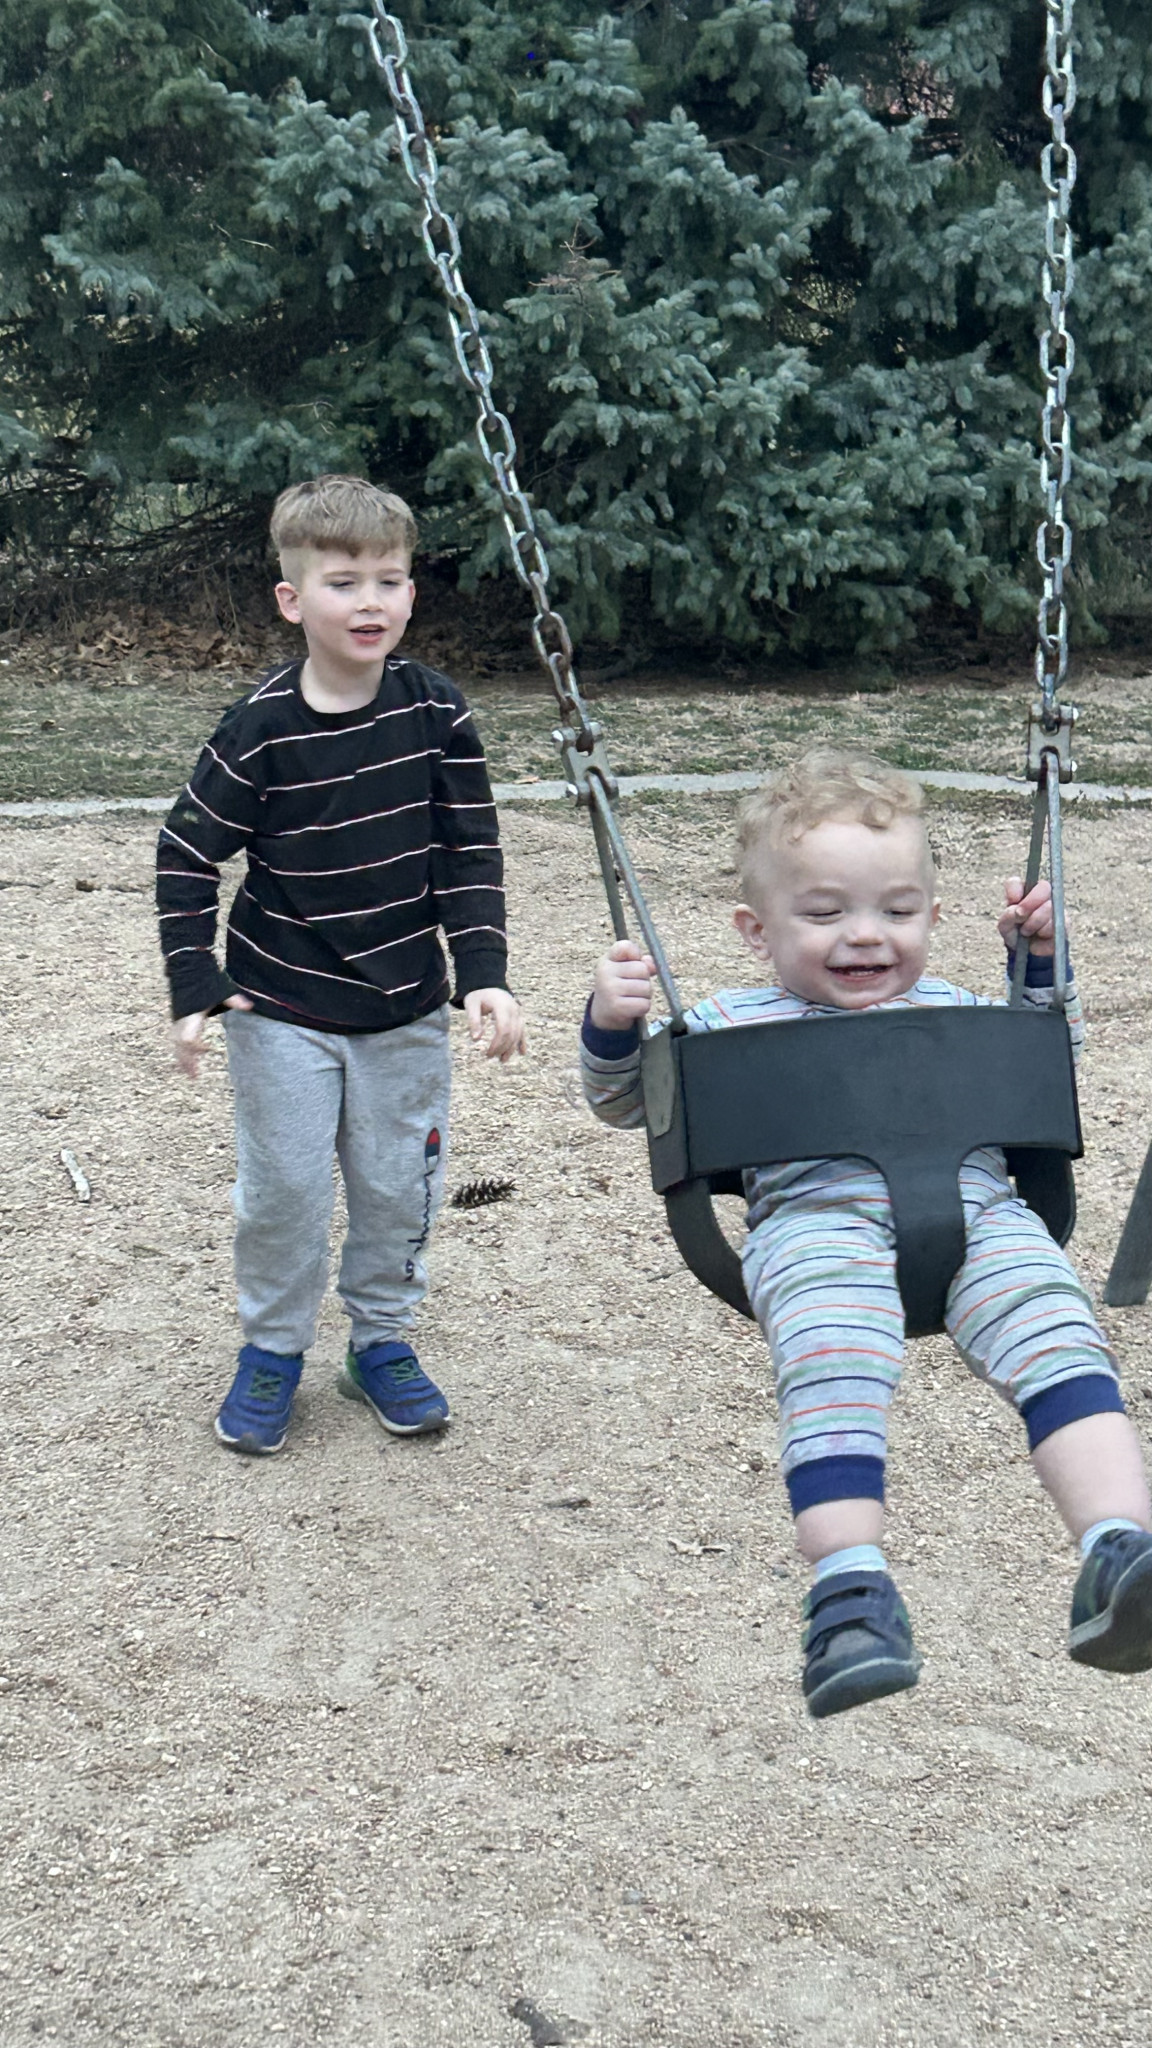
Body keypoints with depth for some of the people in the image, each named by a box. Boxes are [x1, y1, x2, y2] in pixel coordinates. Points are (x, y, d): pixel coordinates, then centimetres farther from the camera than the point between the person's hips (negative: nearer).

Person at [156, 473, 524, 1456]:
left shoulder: (437, 712, -7)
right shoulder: (261, 729, -14)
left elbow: (472, 853, -2)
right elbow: (186, 858, -5)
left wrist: (484, 975, -10)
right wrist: (197, 989, -9)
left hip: (407, 1009, 2)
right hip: (282, 1012, -2)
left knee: (399, 1187, 11)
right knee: (283, 1189, 5)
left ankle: (383, 1342, 32)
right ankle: (273, 1349, 27)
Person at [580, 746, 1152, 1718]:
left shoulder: (952, 1008, 32)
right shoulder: (732, 1025, 23)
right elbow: (625, 1099, 26)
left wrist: (1042, 964, 31)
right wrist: (613, 1025, 6)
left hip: (978, 1209, 3)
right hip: (818, 1216, -3)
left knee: (1061, 1342, -25)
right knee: (832, 1370, -33)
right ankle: (851, 1590, -38)